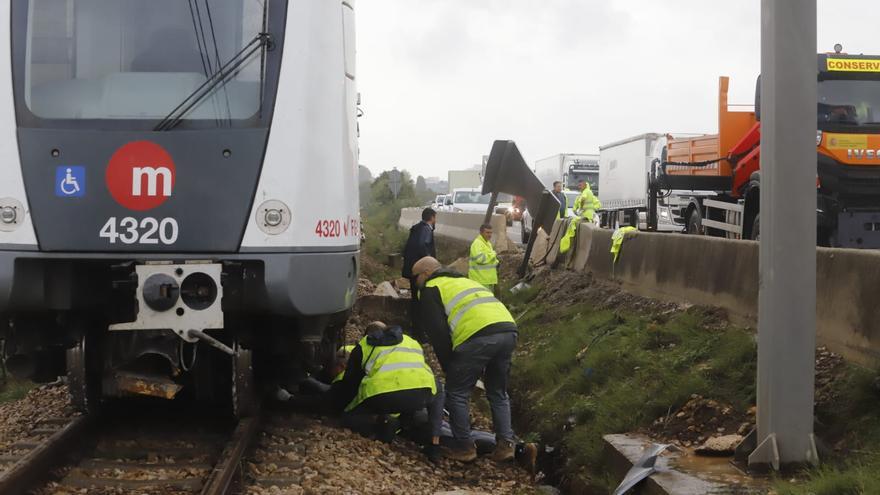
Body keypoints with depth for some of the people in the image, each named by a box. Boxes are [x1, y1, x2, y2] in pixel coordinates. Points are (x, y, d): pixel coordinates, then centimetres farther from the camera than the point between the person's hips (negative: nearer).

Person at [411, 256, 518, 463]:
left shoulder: (431, 289, 13)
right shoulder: (464, 281, 37)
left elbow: (437, 333, 3)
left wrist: (448, 366, 13)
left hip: (477, 336, -7)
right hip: (508, 330, 7)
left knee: (457, 393, 8)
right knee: (498, 393, 22)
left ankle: (464, 447, 11)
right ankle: (505, 444, 15)